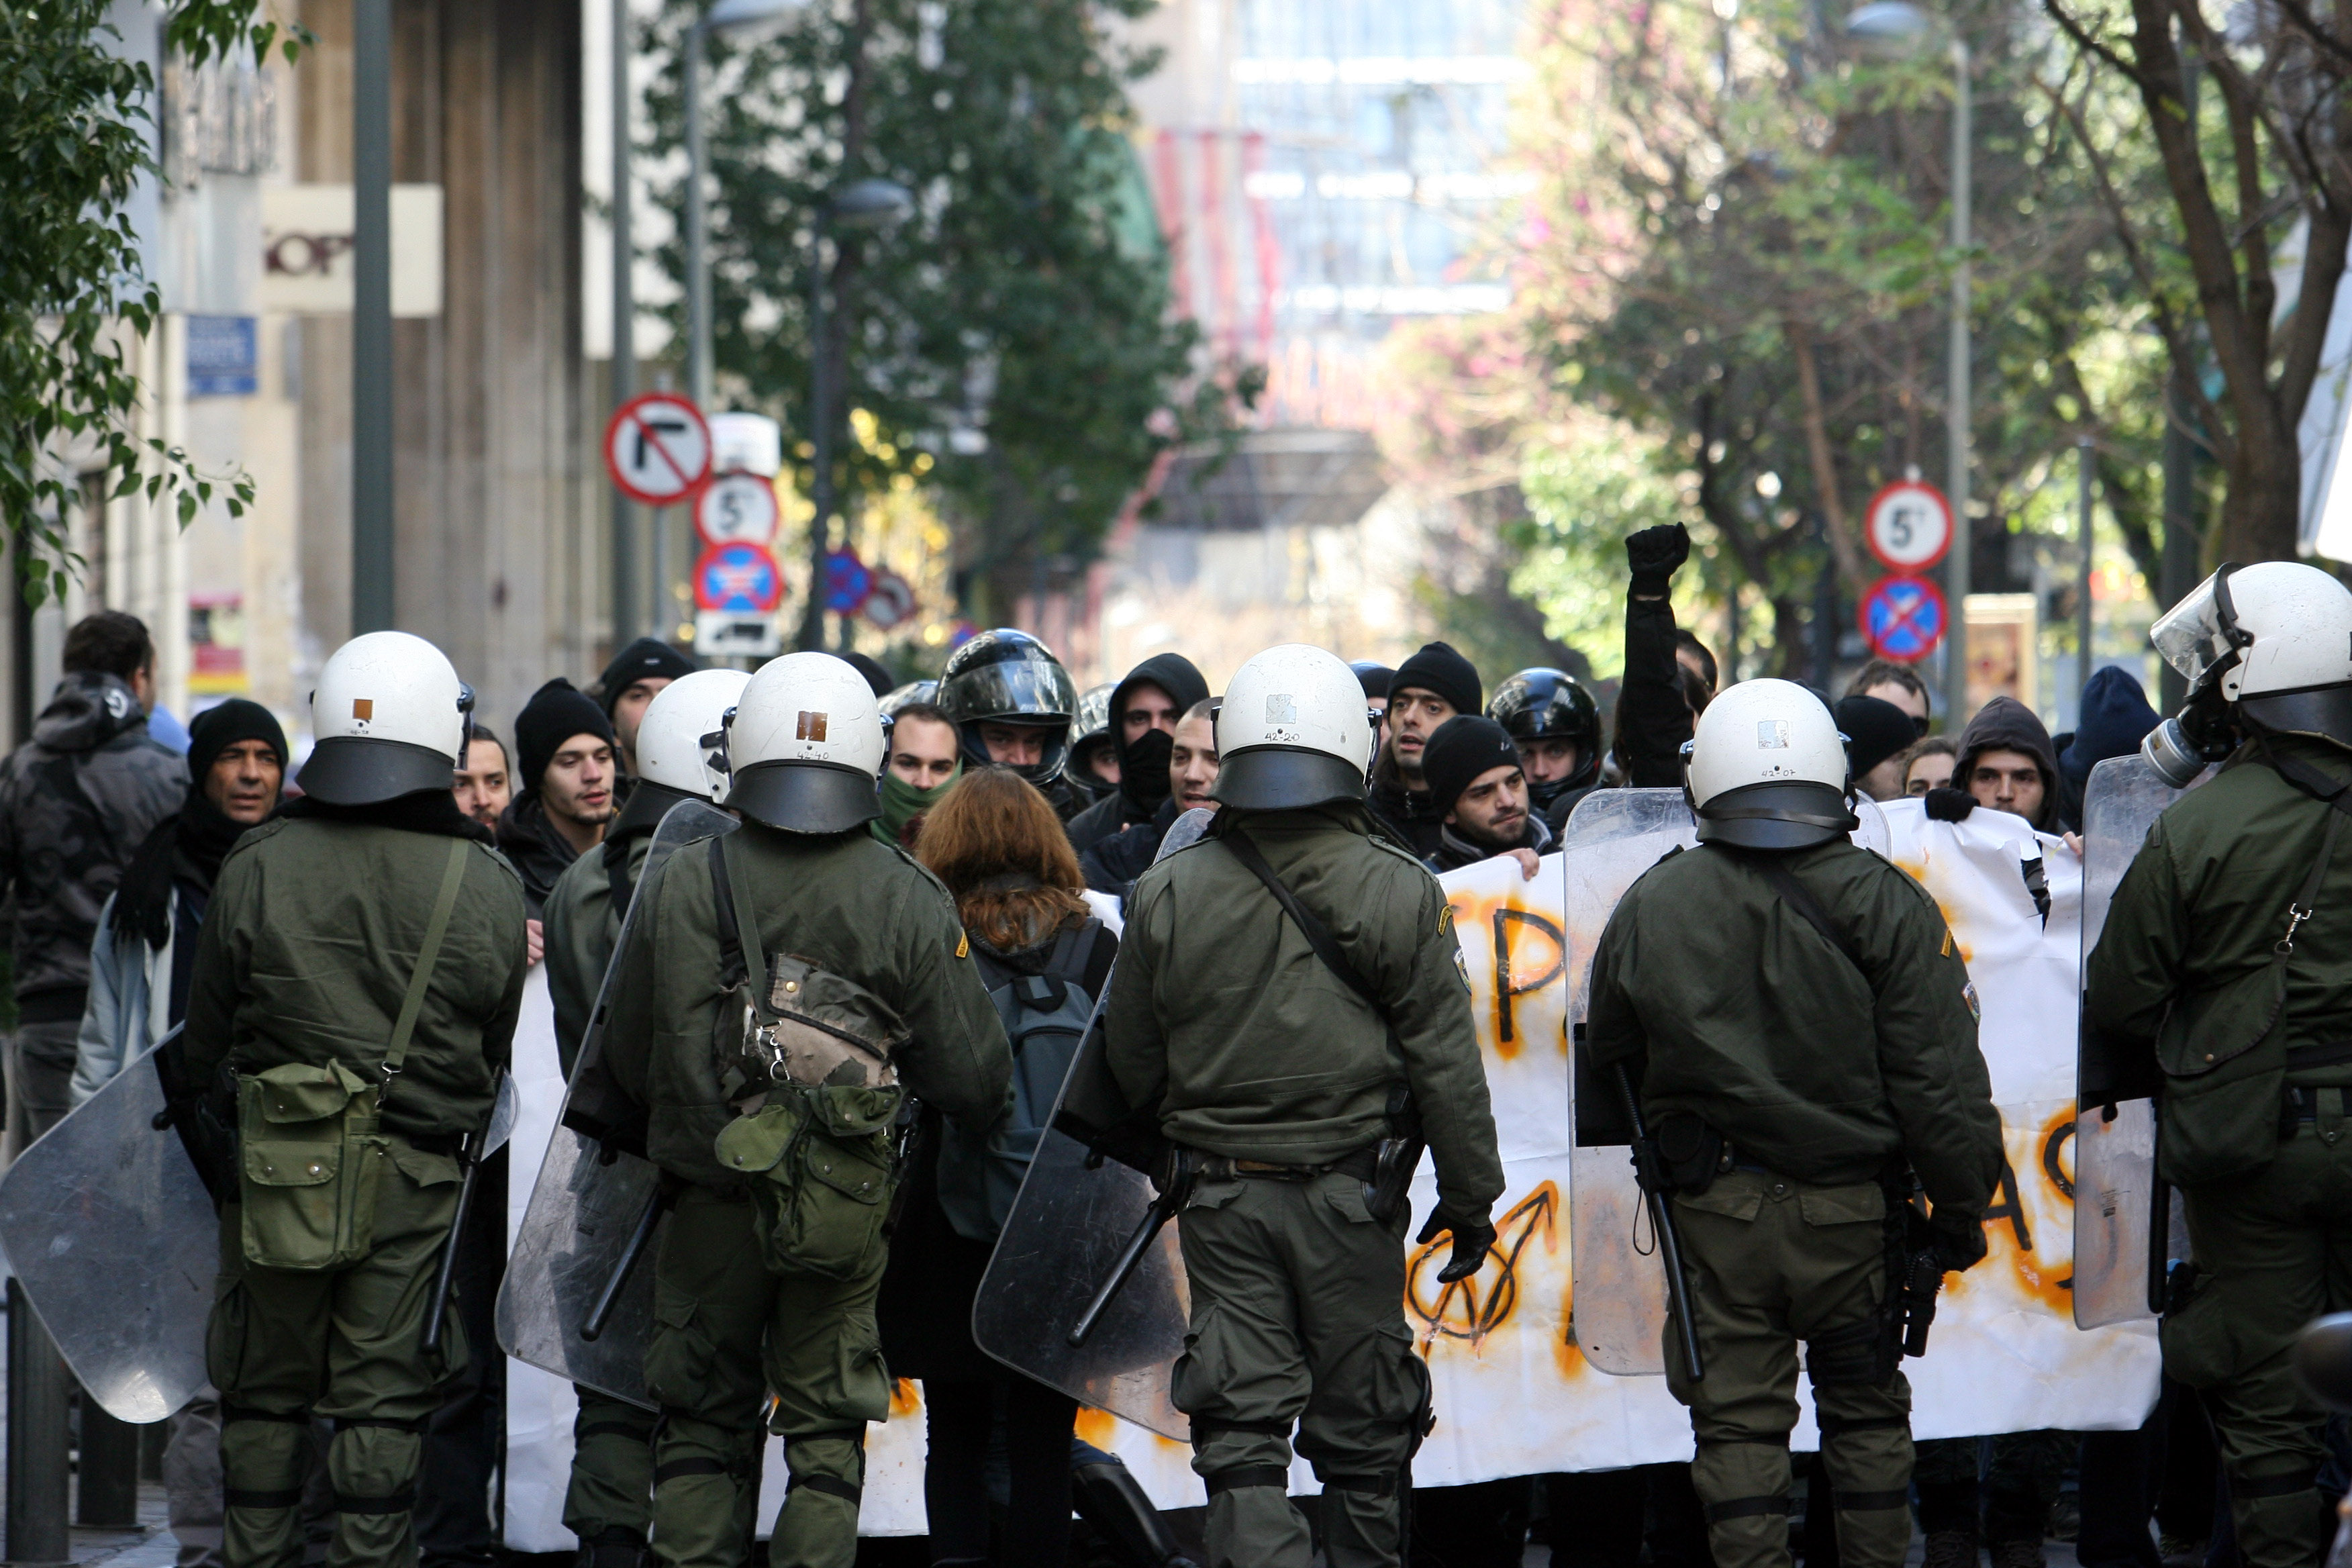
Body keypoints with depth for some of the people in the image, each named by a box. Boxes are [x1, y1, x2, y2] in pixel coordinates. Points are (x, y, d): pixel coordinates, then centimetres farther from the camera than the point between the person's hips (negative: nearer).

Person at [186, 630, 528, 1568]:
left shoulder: (257, 866, -7)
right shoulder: (488, 889, -6)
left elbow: (204, 1042, 1)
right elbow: (495, 1050, 5)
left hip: (278, 1167, 0)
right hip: (419, 1174, 0)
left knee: (264, 1392, 12)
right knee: (383, 1395, 6)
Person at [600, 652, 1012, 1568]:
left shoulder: (677, 890, -6)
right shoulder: (910, 903, -7)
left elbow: (625, 1062, 1)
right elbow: (972, 1079, -3)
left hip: (709, 1198, 1)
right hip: (848, 1208, -1)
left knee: (702, 1422, 12)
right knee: (827, 1429, 9)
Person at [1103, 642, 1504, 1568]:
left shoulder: (1167, 896, -3)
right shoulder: (1398, 894, -7)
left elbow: (1131, 1065, 7)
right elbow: (1446, 1065, -5)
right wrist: (1469, 1197, 5)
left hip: (1222, 1191, 1)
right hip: (1350, 1195, -1)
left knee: (1239, 1434, 0)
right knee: (1363, 1432, 11)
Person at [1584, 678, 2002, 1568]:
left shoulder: (1651, 908, -2)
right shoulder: (1884, 906, -8)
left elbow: (1609, 1061, 10)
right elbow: (1940, 1080, -9)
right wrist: (1962, 1206, 1)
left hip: (1715, 1215, 0)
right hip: (1854, 1210, 0)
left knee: (1738, 1423, 5)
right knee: (1866, 1412, 14)